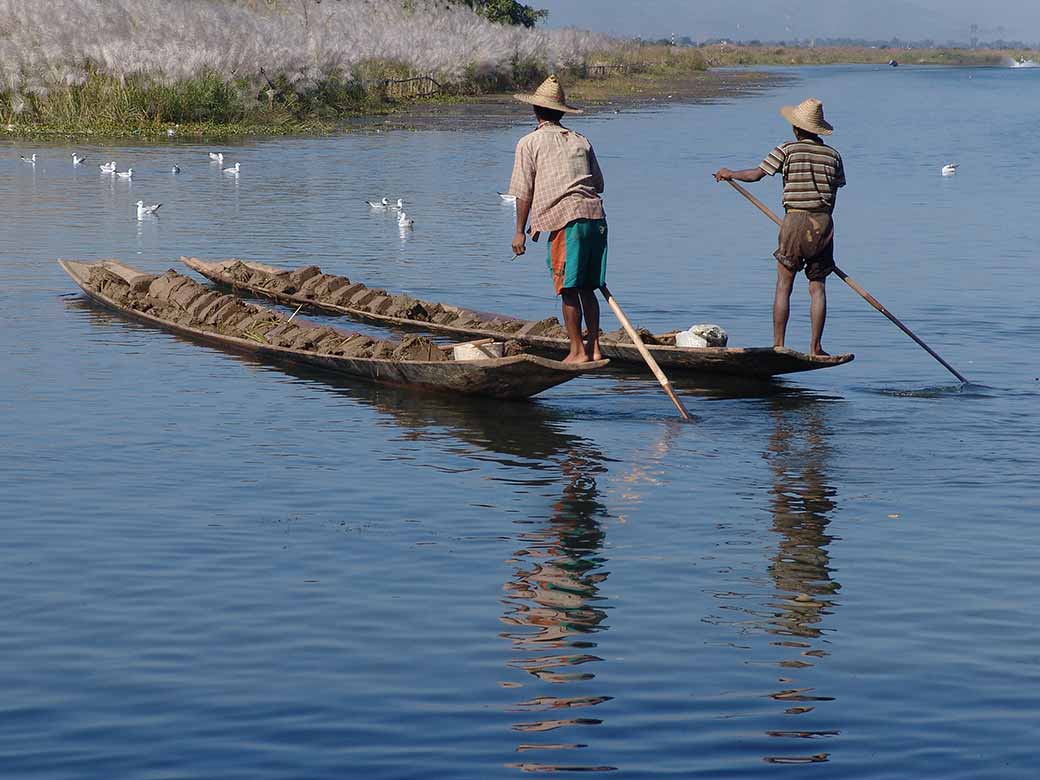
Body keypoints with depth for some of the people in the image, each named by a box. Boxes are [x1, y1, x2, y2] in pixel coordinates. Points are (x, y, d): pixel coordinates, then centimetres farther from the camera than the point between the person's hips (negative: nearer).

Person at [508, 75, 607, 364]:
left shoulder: (529, 143, 5)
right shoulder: (581, 141, 20)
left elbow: (524, 191, 2)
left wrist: (520, 231, 6)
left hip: (565, 220, -5)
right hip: (596, 215, 5)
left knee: (568, 289, -1)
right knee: (587, 288, 12)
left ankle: (578, 350, 1)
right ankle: (594, 346, 11)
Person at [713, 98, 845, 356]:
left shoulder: (788, 149, -3)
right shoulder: (833, 155, 6)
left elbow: (756, 174, -1)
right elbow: (833, 193, 10)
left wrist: (729, 174, 17)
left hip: (795, 220, -3)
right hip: (824, 222, 3)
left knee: (783, 286, 3)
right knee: (817, 287, 6)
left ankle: (778, 345, 0)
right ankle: (815, 347, 3)